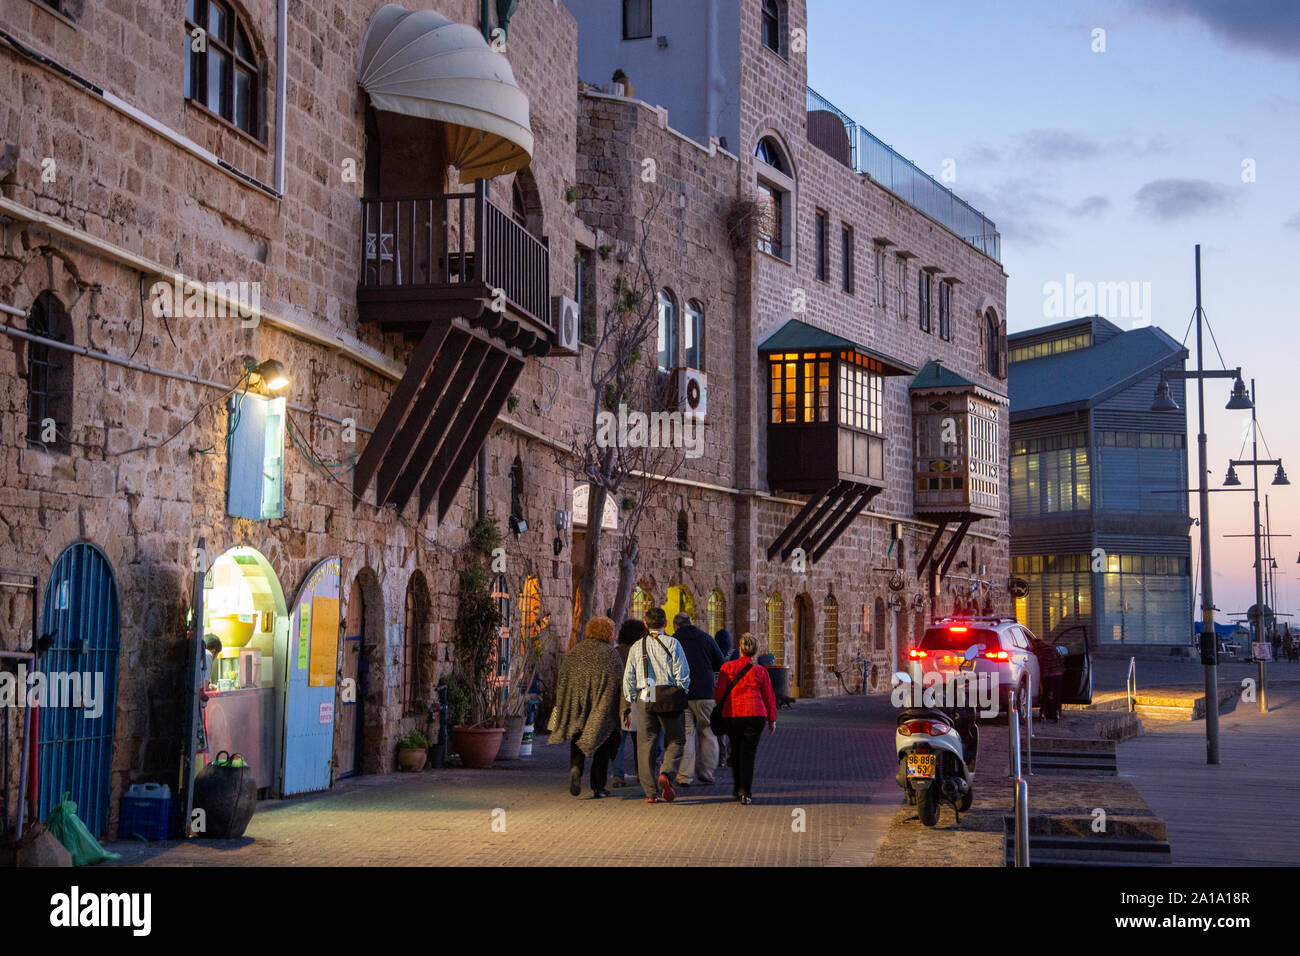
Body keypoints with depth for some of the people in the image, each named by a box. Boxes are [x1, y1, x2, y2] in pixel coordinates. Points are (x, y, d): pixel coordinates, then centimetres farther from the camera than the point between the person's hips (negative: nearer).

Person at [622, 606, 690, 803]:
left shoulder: (637, 647, 9)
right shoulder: (672, 644, -2)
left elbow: (628, 678, 10)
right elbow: (682, 675, -7)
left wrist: (630, 702, 18)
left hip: (644, 699, 3)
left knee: (645, 744, 7)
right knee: (674, 742, 8)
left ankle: (651, 792, 4)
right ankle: (666, 774, -17)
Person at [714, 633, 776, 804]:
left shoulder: (727, 667, 3)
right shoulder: (760, 670, 4)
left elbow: (719, 693, 0)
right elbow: (769, 697, 7)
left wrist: (718, 711, 17)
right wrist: (772, 719, 15)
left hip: (731, 715, 1)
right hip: (755, 715, -1)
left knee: (736, 751, 18)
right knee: (748, 753, 1)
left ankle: (737, 788, 24)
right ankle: (745, 792, -9)